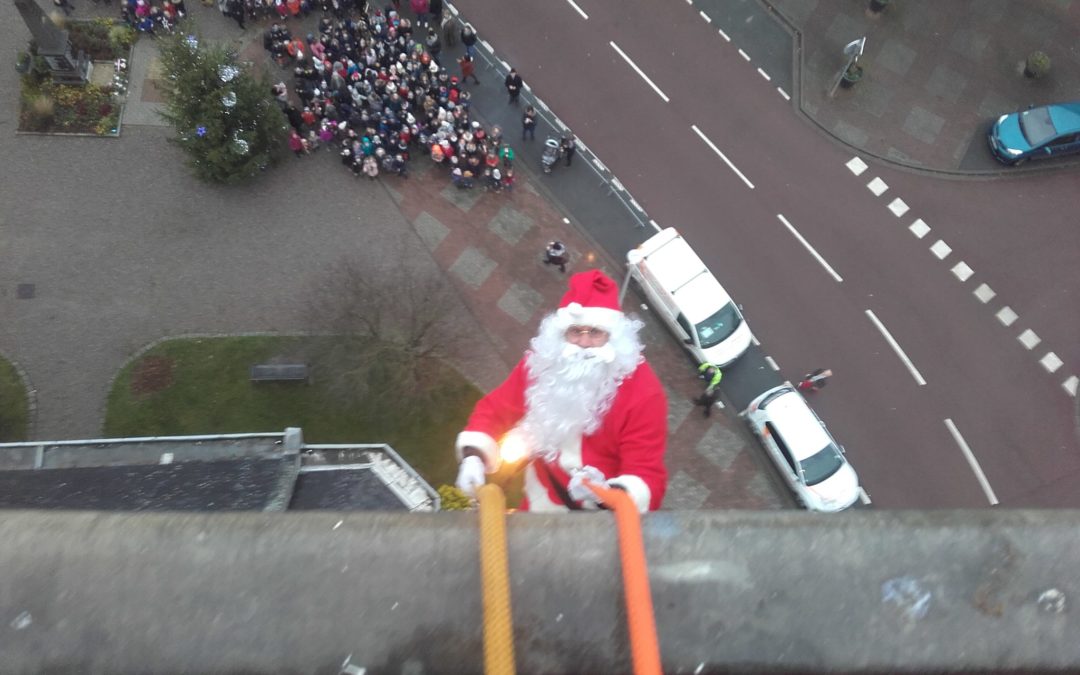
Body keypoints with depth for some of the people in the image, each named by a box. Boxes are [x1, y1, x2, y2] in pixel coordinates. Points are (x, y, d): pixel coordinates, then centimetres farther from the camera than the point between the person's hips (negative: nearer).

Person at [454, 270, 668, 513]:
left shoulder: (643, 392, -22)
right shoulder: (541, 364, -10)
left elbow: (648, 479, -23)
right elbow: (494, 409, 2)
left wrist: (606, 492, -43)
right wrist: (473, 456, -15)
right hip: (546, 498, 2)